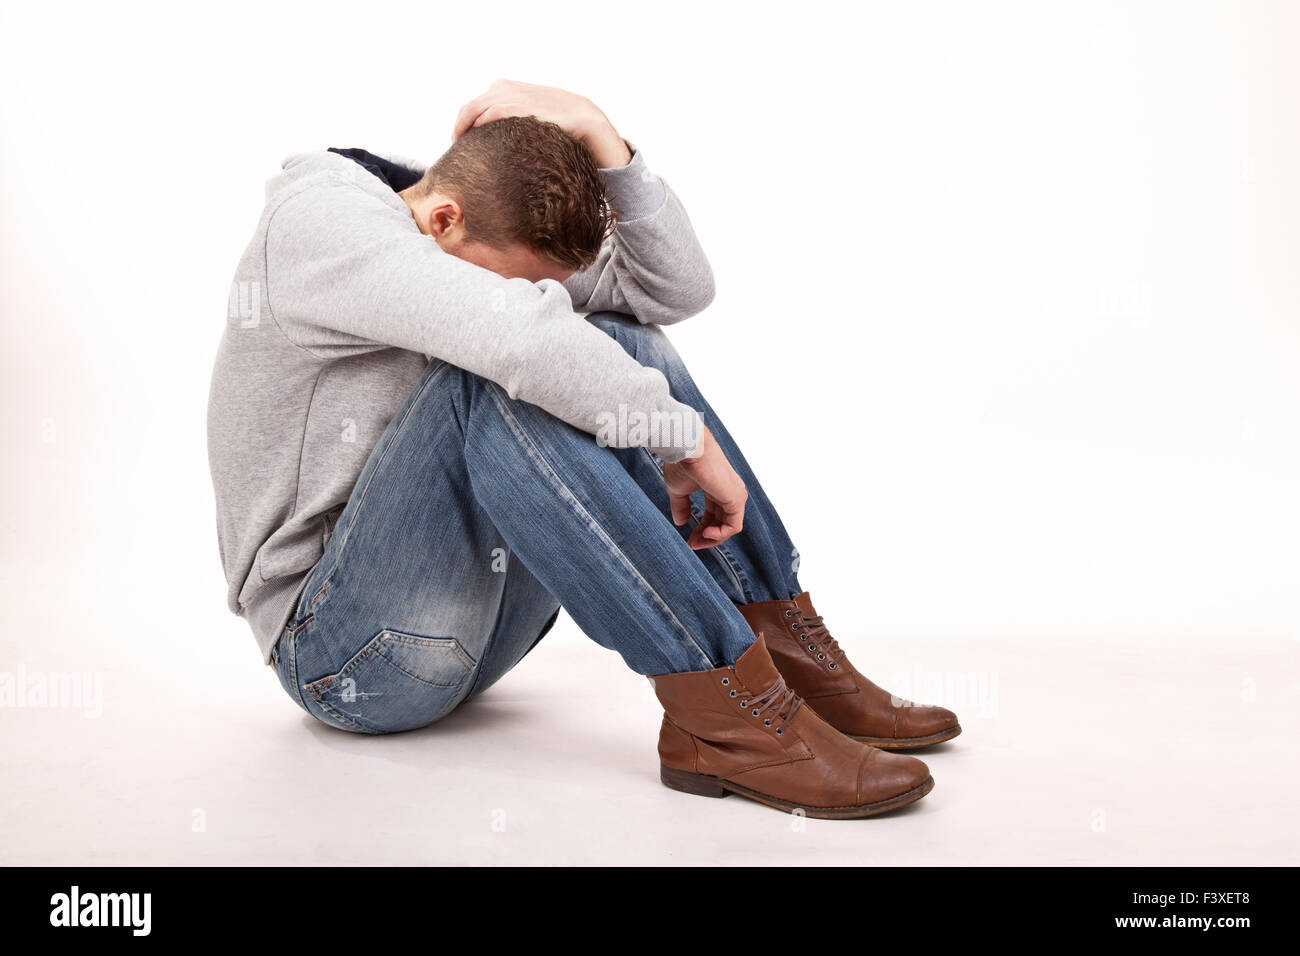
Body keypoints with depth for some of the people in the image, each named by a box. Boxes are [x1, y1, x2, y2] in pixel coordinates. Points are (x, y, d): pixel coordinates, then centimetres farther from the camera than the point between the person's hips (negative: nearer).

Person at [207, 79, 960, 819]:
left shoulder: (498, 244, 5)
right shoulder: (318, 217, -18)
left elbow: (680, 287, -4)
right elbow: (512, 336, -35)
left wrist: (594, 132, -12)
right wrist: (688, 439, -26)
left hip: (467, 627, 8)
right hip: (340, 648, -7)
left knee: (621, 345, -6)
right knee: (495, 384, -32)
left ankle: (794, 661, -10)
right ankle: (725, 707, -33)